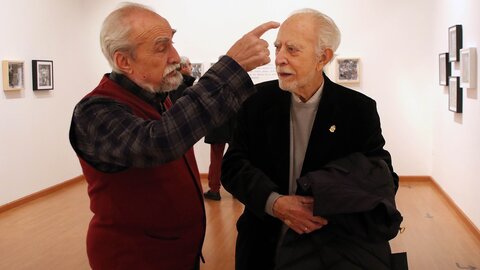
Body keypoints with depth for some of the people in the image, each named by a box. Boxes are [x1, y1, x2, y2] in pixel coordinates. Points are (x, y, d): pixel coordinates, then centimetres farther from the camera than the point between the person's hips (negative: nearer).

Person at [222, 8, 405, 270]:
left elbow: (382, 180, -8)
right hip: (264, 244, 2)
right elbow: (233, 166, -7)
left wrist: (332, 206, -26)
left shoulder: (359, 109, -9)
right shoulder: (258, 100, -6)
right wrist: (275, 203, -24)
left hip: (334, 246, -1)